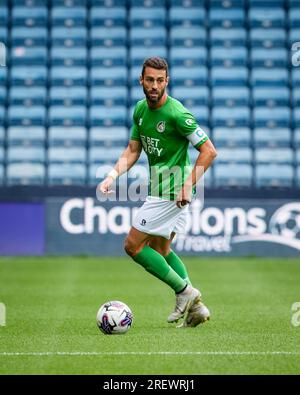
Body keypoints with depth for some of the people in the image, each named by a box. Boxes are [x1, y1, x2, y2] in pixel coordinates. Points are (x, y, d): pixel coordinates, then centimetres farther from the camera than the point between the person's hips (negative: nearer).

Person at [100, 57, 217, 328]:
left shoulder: (176, 114, -20)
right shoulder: (140, 109, 5)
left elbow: (209, 151, -19)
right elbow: (133, 150, 12)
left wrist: (188, 185, -23)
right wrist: (113, 175, -3)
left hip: (172, 191, -9)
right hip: (160, 188, 9)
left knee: (133, 246, -6)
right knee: (159, 248, 17)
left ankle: (184, 292, 0)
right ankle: (195, 306, 18)